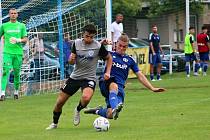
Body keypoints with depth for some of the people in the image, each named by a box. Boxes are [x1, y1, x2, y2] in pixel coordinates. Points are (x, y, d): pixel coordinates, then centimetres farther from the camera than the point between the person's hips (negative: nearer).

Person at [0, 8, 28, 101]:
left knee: (17, 73, 6)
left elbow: (25, 39, 5)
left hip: (18, 52, 1)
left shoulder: (21, 26, 9)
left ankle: (16, 91, 24)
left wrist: (19, 40, -14)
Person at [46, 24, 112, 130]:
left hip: (89, 78, -3)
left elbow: (109, 58, 5)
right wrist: (71, 59, -19)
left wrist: (108, 72, -7)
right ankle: (54, 123, 27)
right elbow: (71, 62, 4)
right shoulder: (77, 43, -2)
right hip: (75, 76, 3)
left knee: (86, 97, -34)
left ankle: (78, 110, 0)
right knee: (60, 102, 2)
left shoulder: (98, 46, -11)